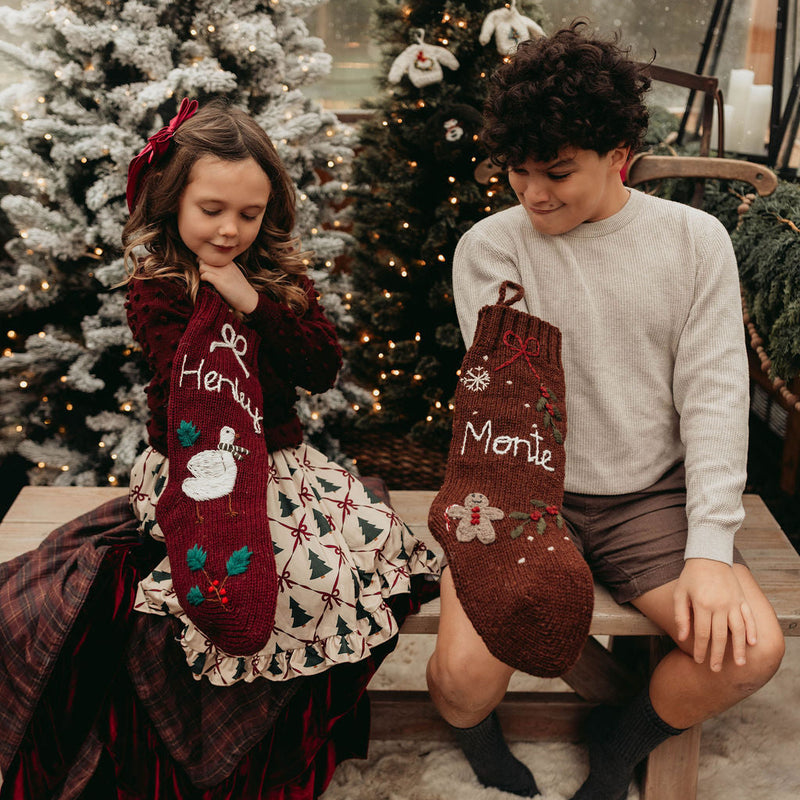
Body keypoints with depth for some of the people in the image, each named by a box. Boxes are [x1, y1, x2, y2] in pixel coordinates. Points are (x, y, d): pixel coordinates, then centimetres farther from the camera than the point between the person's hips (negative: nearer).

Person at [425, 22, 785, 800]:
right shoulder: (490, 247, -3)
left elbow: (713, 392, -3)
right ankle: (474, 731, 19)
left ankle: (624, 738, 15)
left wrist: (711, 549, -12)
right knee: (468, 668, -22)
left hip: (650, 494, 2)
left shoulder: (694, 241, 1)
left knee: (750, 648, -19)